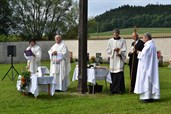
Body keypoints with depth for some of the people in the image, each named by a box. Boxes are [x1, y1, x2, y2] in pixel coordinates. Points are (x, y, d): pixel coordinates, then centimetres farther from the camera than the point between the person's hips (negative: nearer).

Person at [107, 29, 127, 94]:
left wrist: (119, 50, -15)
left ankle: (120, 89, -3)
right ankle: (113, 89, 5)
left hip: (120, 59, -1)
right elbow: (108, 50, 6)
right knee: (113, 75, -1)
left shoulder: (123, 41, 4)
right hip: (112, 59, 2)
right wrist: (114, 49, -11)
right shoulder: (110, 41, 9)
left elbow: (124, 50, 2)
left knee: (120, 74, -7)